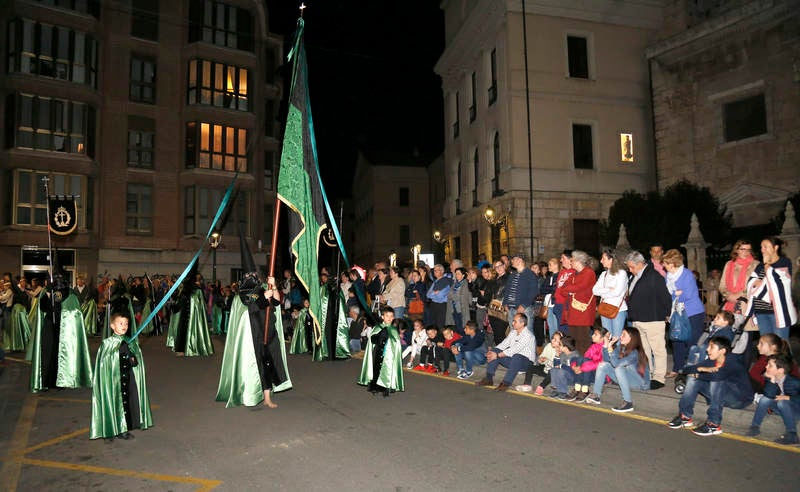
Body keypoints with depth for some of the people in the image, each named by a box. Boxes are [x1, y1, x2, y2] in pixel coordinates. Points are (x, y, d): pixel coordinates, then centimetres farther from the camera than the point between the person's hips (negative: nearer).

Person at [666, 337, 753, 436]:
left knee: (717, 382, -34)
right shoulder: (711, 361, -4)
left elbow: (717, 375, -44)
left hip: (742, 398, -7)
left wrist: (699, 375, -25)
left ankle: (714, 425, -28)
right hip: (723, 397, 7)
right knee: (693, 379, -8)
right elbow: (687, 370, -5)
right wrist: (701, 368, -26)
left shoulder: (732, 362, -25)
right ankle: (685, 417, -7)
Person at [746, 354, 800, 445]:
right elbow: (769, 395, -24)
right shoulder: (771, 379, -10)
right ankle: (755, 427, -10)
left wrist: (788, 398, -25)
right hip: (783, 409, 5)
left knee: (782, 402, -32)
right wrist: (772, 379, -31)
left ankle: (792, 435, -25)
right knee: (764, 399, -18)